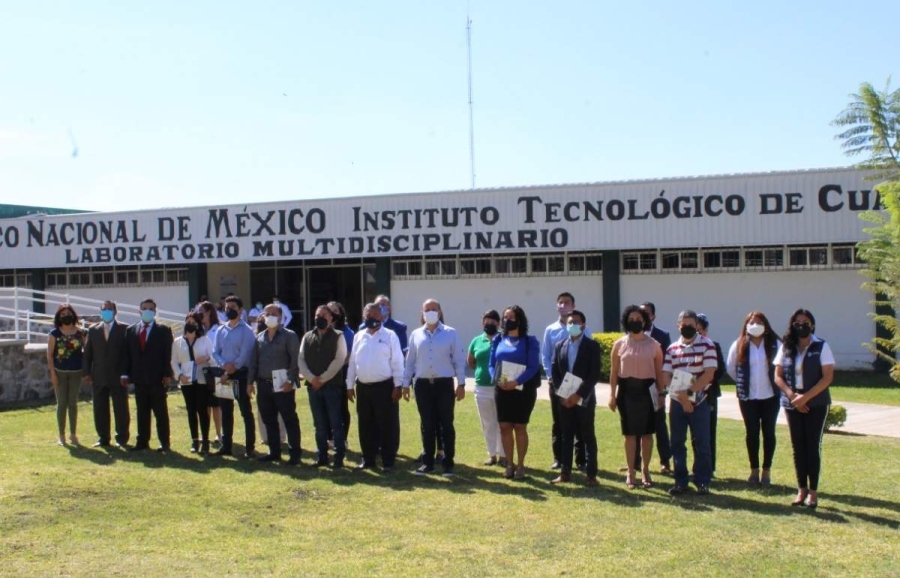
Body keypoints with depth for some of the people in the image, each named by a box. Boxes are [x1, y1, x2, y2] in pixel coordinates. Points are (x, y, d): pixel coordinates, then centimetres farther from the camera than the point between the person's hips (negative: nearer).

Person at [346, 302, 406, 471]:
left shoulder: (390, 336, -3)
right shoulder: (358, 337, 10)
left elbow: (397, 362, -6)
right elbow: (352, 362, 13)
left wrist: (398, 386, -11)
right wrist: (350, 385, 9)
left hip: (384, 387, -4)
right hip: (363, 387, 5)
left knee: (388, 426, 0)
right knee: (365, 426, 11)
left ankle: (388, 461, 8)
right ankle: (368, 459, 21)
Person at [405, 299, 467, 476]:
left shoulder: (451, 333, 0)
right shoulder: (416, 335, 7)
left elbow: (459, 359, -1)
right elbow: (410, 361, 9)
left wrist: (461, 383, -5)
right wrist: (405, 383, 7)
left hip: (444, 384, -2)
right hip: (423, 385, 2)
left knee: (446, 425, 3)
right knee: (427, 426, 9)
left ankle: (448, 463, 10)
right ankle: (427, 462, 17)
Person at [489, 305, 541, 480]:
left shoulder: (529, 341, -2)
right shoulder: (498, 340, 10)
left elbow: (533, 367, -10)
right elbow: (492, 364, 9)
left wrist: (517, 382, -23)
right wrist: (497, 379, -11)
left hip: (523, 389, -3)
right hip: (502, 389, 4)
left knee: (520, 427, 1)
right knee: (504, 427, 4)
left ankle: (520, 465, 11)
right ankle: (509, 464, 15)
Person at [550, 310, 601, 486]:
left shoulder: (592, 346, -2)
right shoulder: (559, 346, 10)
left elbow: (595, 374, -10)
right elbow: (555, 372, 7)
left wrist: (579, 395, -16)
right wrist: (562, 395, -6)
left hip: (584, 399, -3)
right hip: (564, 398, 3)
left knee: (588, 437, 1)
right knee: (566, 436, 7)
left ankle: (591, 474, 5)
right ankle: (565, 472, 12)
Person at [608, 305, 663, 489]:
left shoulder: (654, 344, 1)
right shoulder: (619, 344, 2)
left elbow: (659, 372, 4)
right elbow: (614, 371, 4)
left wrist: (661, 394, 1)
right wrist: (612, 394, -1)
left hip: (647, 390, 0)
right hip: (627, 390, 0)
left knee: (647, 433, 7)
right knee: (630, 434, 5)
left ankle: (645, 471, 21)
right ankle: (630, 472, 14)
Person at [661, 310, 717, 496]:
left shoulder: (706, 345, -3)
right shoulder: (672, 349, 8)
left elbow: (709, 374, -11)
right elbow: (665, 376, 1)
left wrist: (690, 392, -16)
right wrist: (681, 395, -13)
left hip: (699, 402, -3)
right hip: (676, 402, 3)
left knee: (701, 443, -1)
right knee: (677, 443, 6)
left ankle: (702, 482, 8)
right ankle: (680, 481, 14)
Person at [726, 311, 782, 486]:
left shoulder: (775, 345, -4)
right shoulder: (739, 345, -2)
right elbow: (731, 368, 8)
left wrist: (775, 382, 2)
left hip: (770, 396, 0)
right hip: (748, 397, 0)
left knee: (768, 433, 5)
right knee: (752, 433, 5)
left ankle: (767, 471, 14)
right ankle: (754, 470, 15)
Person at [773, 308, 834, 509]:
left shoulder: (821, 347, -4)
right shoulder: (786, 348, 6)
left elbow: (827, 377, -9)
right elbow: (778, 376, 5)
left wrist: (805, 397, -17)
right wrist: (792, 395, -11)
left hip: (816, 404, -3)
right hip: (792, 404, 3)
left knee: (813, 447, -2)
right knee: (798, 447, 6)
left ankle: (813, 492, 5)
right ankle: (802, 490, 15)